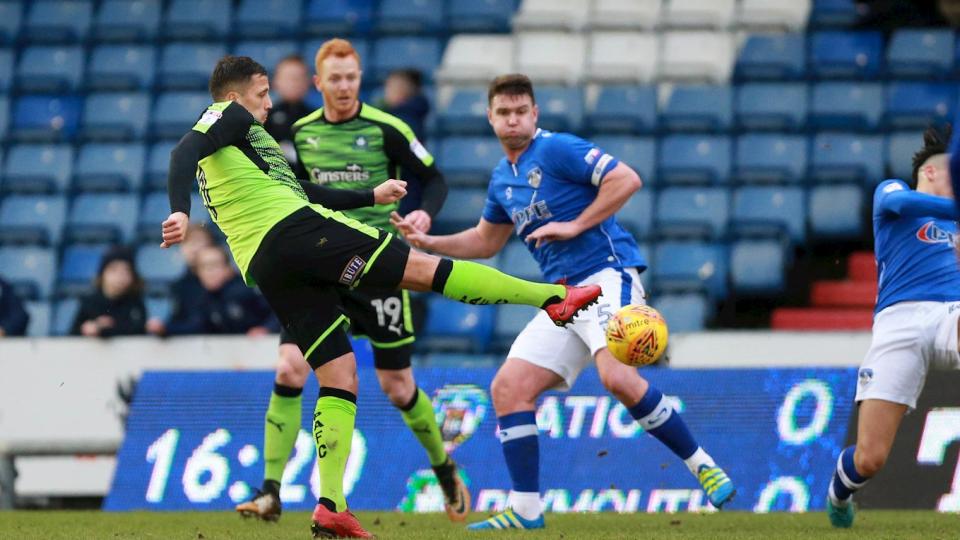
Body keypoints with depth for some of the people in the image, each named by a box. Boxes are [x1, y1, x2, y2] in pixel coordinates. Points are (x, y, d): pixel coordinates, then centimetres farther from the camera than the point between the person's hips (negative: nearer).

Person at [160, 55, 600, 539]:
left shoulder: (222, 158, 33)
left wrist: (370, 197, 43)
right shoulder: (229, 116, 7)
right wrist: (180, 212, -32)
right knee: (422, 268, -6)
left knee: (338, 377, 5)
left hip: (265, 271, 9)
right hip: (295, 229, -9)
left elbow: (294, 189, 39)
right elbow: (184, 152, -14)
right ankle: (553, 298, -8)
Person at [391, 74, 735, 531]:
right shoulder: (503, 179, 18)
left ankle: (702, 466, -16)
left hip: (607, 274, -8)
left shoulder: (557, 150, -7)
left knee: (617, 376, -30)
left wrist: (576, 225, -16)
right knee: (509, 387, -3)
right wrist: (428, 242, 19)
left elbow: (626, 179, -15)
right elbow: (486, 241, 32)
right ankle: (526, 510, 1)